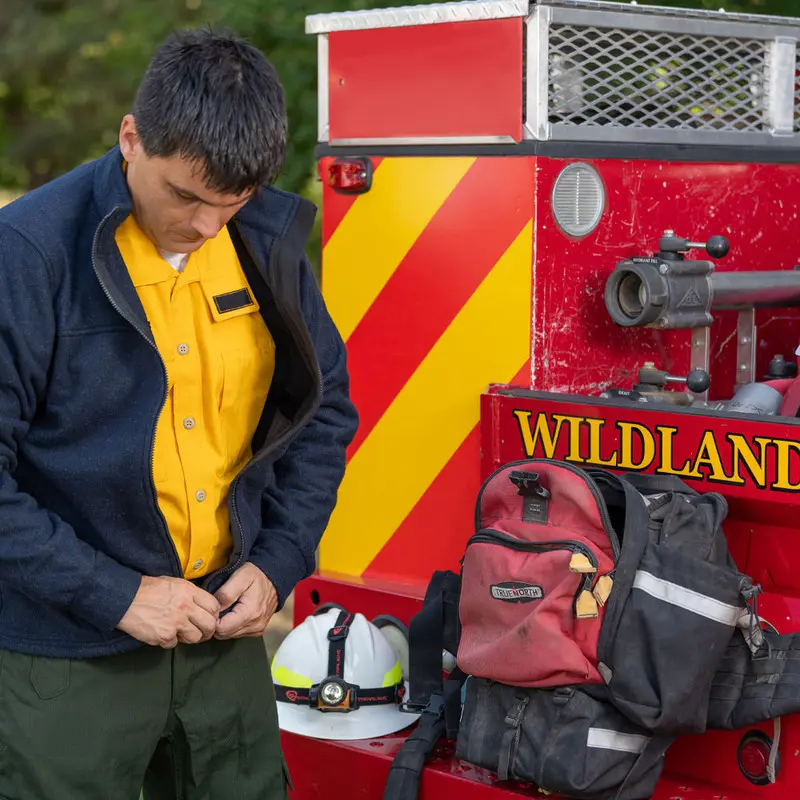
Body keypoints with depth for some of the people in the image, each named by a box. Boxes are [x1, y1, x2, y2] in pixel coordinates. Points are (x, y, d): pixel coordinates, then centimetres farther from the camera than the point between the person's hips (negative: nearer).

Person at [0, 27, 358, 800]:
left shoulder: (268, 242, -1)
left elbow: (322, 407, 10)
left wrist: (279, 562, -1)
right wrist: (111, 592, -18)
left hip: (226, 632, 5)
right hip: (66, 656, -4)